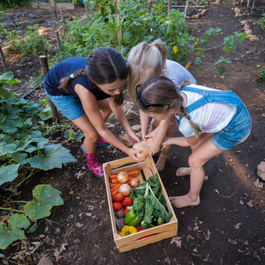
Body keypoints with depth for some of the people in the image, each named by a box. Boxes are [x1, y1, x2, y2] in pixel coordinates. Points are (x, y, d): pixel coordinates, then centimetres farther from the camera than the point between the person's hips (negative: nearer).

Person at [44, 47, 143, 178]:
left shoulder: (111, 77, -31)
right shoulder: (85, 90, -45)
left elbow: (115, 106, -13)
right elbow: (102, 129, -31)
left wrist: (129, 131, -21)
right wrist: (127, 151, -24)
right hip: (58, 89, -5)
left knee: (108, 108, 13)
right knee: (93, 134, -9)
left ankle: (90, 140, 36)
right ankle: (92, 162, 25)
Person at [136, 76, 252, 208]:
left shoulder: (186, 124, -36)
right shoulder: (182, 91, -18)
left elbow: (191, 142, -8)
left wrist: (170, 141, 7)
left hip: (237, 128, -7)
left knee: (195, 160, 3)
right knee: (197, 144, 19)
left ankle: (192, 198, 28)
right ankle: (195, 169, 49)